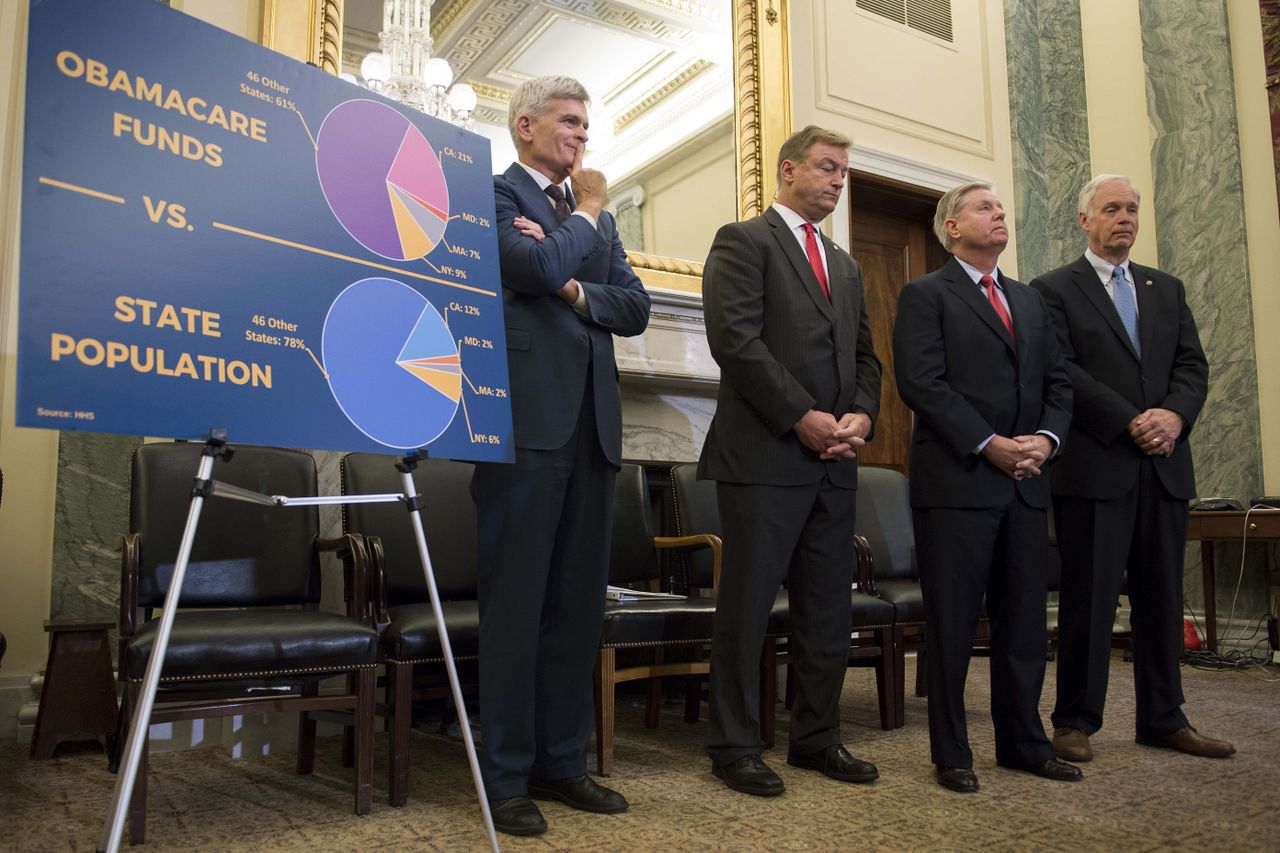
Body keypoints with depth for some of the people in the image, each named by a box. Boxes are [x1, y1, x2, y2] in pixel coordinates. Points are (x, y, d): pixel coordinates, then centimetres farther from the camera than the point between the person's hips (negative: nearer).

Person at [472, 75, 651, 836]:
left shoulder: (596, 219, 22)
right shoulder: (490, 195, 2)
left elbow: (636, 308, 11)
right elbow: (541, 268, -16)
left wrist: (576, 289, -6)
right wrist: (586, 214, 2)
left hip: (592, 427, 7)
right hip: (527, 423, -6)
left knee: (579, 604, 8)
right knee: (515, 603, -1)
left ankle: (563, 761, 20)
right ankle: (507, 777, 9)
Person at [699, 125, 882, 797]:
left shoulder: (845, 265, 23)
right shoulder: (742, 241, 0)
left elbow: (864, 354, 20)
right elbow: (736, 339, -12)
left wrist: (861, 416, 0)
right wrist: (804, 418, -14)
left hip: (833, 462, 7)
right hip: (764, 456, -7)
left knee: (830, 609, 11)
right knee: (747, 606, 1)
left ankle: (817, 738, 25)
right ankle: (733, 747, 13)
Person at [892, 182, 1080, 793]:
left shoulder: (1030, 300, 21)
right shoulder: (925, 295, 0)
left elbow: (1057, 380, 16)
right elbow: (921, 383, -12)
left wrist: (1047, 436, -3)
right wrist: (988, 444, -16)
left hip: (1025, 484, 6)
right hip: (957, 482, -6)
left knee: (1023, 621, 12)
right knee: (953, 623, 1)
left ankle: (1023, 742, 26)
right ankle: (952, 754, 13)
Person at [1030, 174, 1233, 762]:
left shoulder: (1167, 289, 19)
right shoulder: (1054, 289, 2)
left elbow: (1193, 364, 10)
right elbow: (1063, 371, -9)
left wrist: (1174, 414, -10)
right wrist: (1131, 422, -15)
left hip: (1164, 465, 5)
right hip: (1095, 465, -5)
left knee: (1162, 597, 10)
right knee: (1089, 597, 0)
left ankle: (1163, 719, 21)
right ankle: (1075, 721, 10)